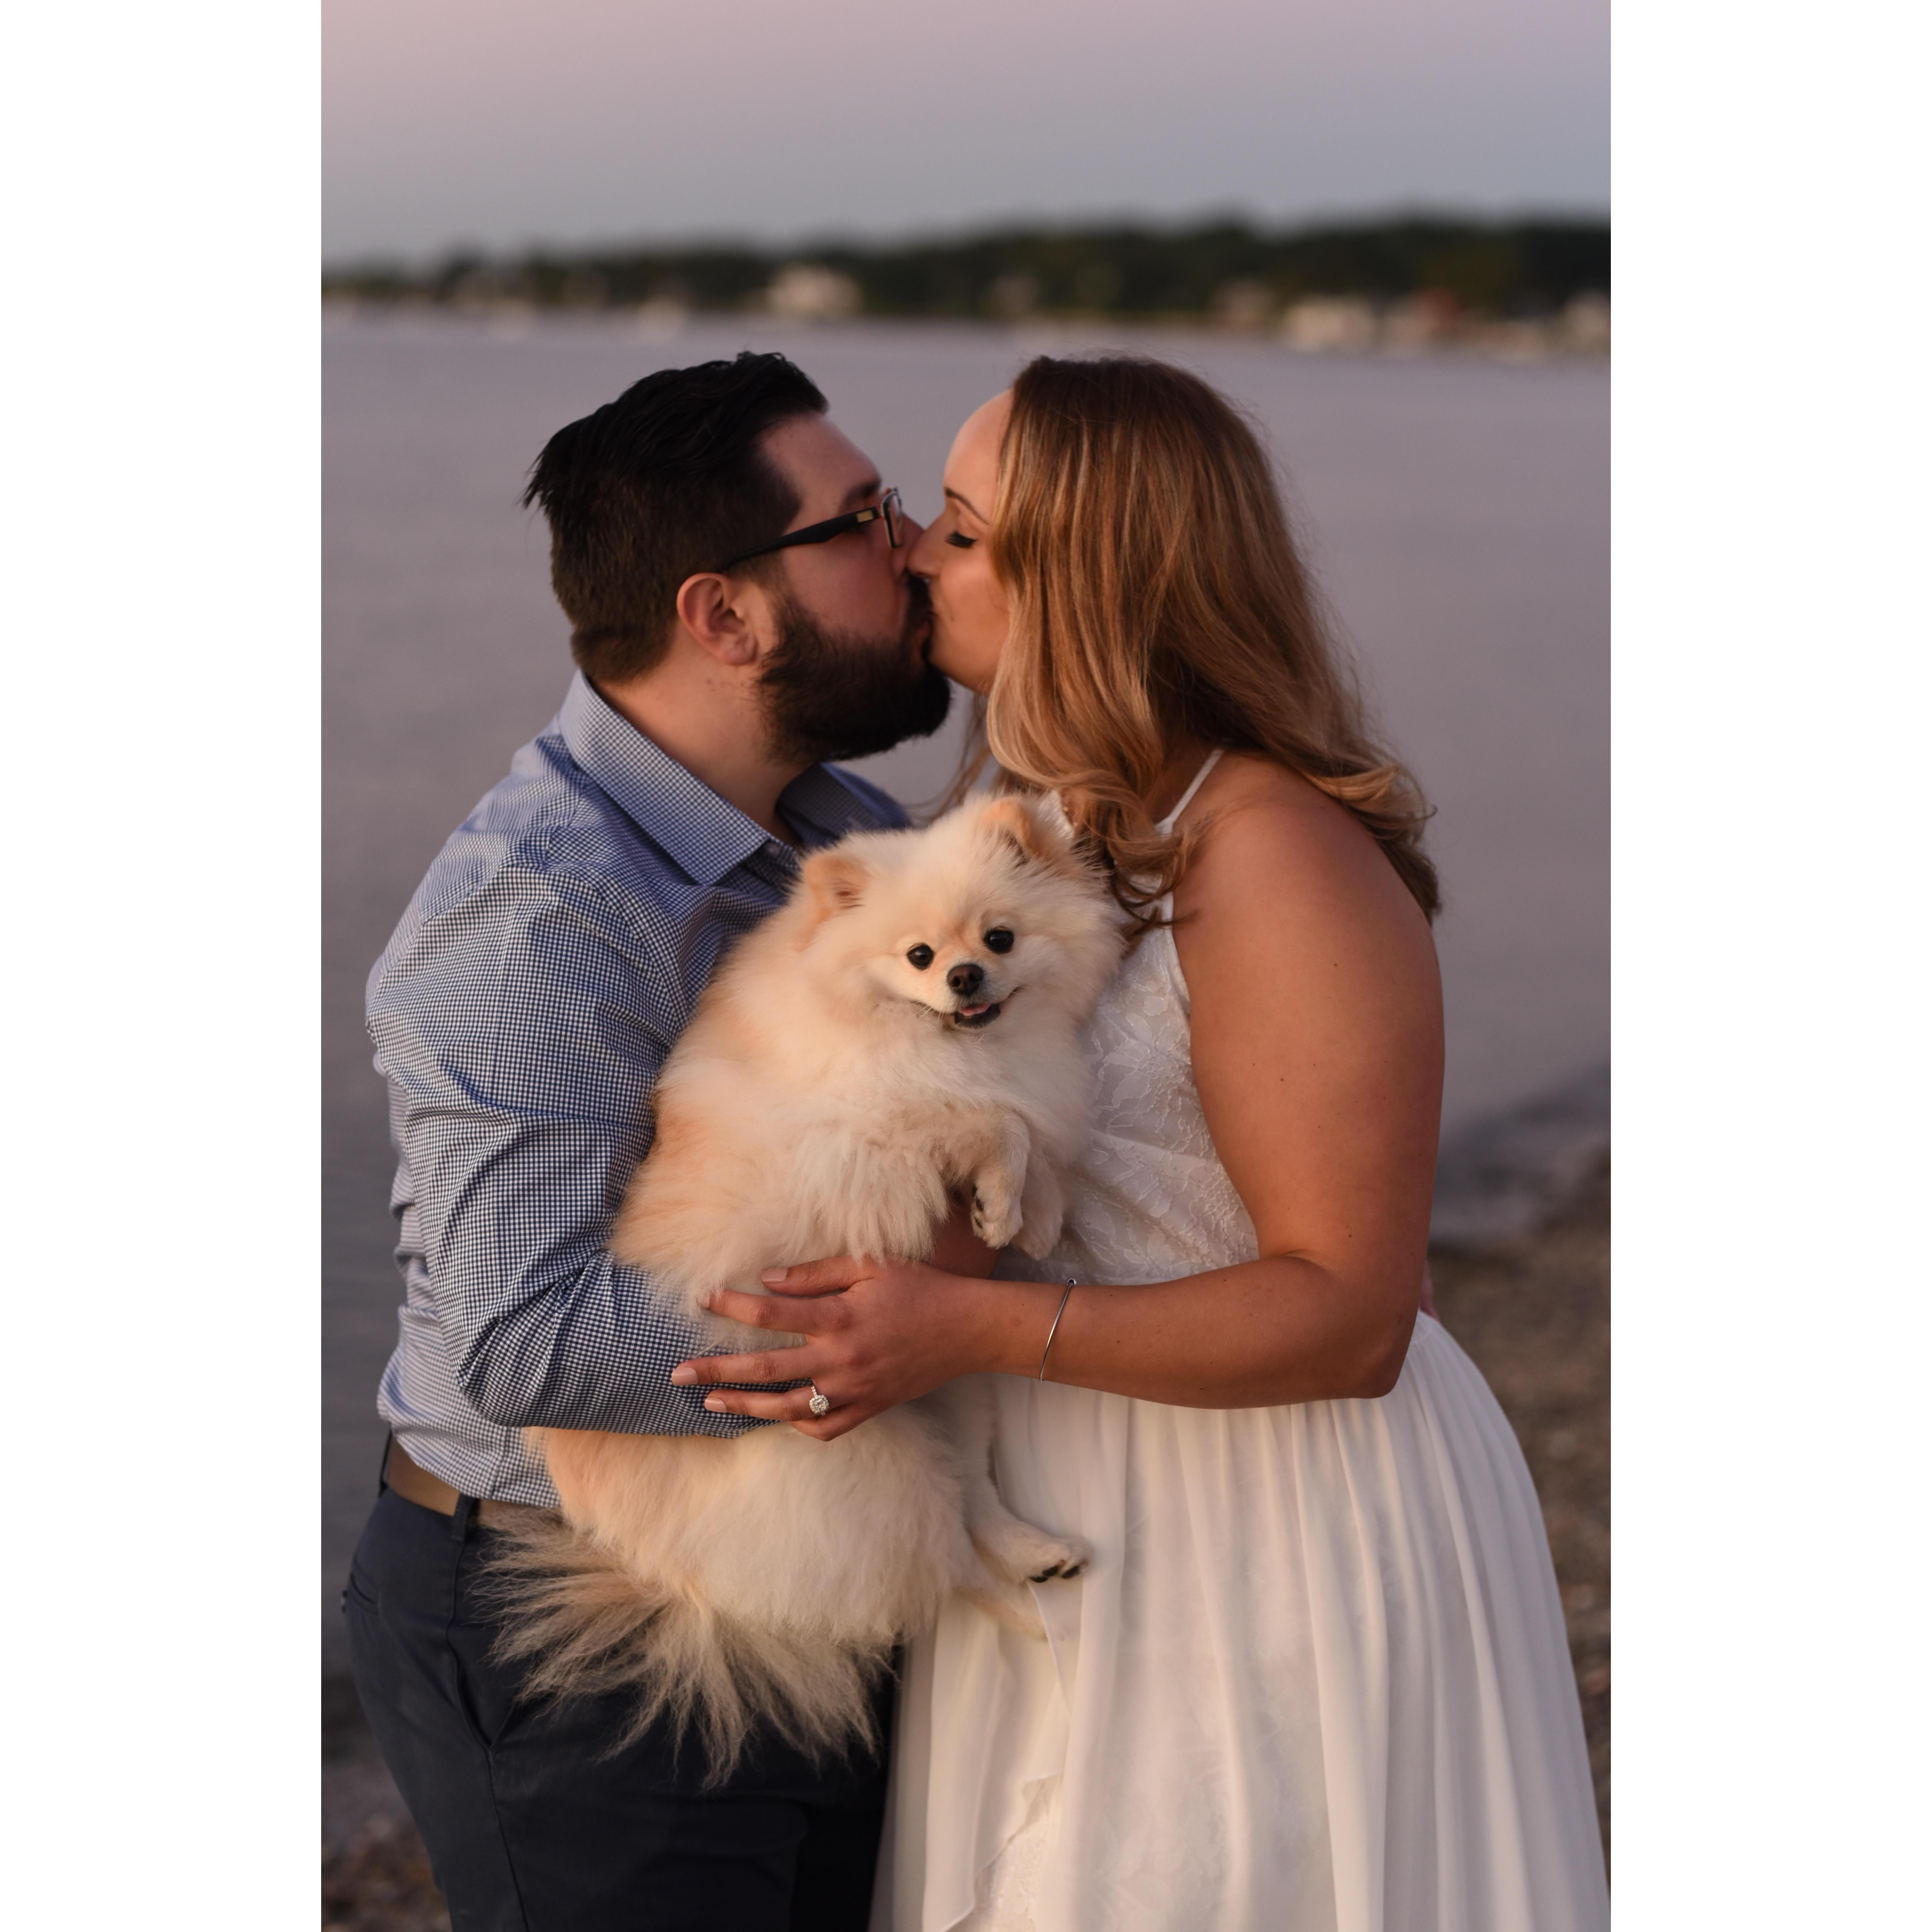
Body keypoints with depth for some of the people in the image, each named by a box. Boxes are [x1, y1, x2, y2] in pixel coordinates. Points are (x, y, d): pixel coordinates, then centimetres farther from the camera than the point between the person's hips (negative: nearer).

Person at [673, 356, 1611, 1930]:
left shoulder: (1279, 858, -21)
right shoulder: (1062, 824, 7)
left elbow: (1348, 1315, -24)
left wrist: (970, 1329, -31)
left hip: (1266, 1549, -9)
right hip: (1082, 1539, 9)